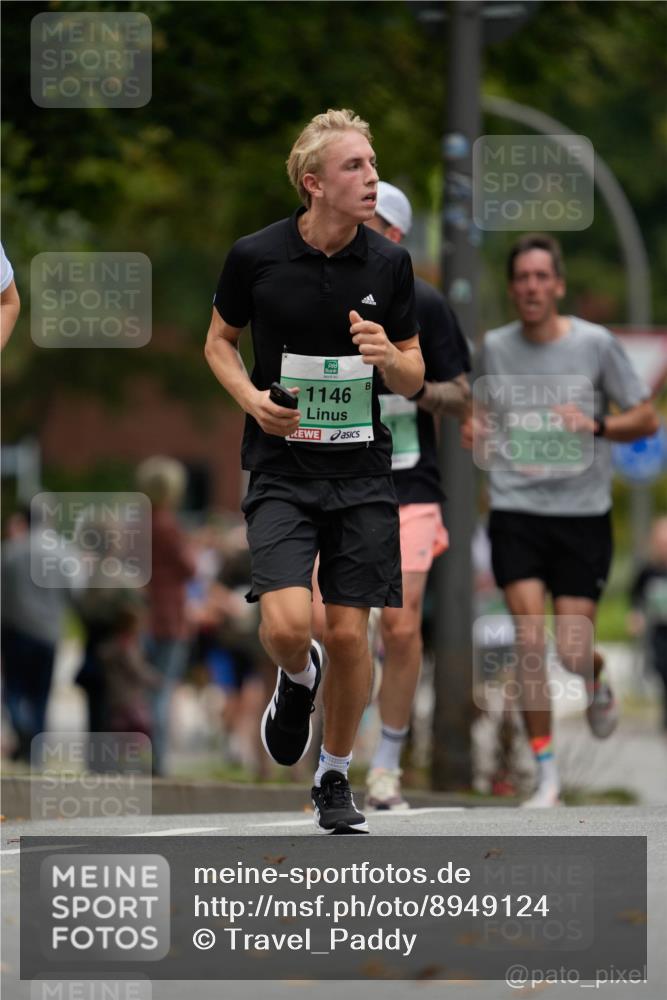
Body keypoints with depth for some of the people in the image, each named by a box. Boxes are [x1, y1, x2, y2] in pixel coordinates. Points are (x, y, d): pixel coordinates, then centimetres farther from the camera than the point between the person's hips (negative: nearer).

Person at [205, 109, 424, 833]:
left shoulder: (389, 263, 0)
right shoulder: (255, 256, -6)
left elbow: (414, 379, 7)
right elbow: (219, 341, 11)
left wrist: (389, 356, -15)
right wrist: (250, 396, -8)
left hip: (362, 473, 2)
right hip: (281, 469, -2)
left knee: (349, 634, 1)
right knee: (287, 623, -18)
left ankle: (335, 778, 22)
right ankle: (297, 680, 20)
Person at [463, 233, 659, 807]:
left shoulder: (596, 344, -2)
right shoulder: (495, 348, 5)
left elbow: (646, 419, 2)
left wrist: (595, 425, -16)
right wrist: (476, 433, -2)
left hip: (583, 514, -1)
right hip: (515, 510, 1)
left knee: (573, 652, -4)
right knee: (529, 640, -12)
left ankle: (598, 684, 36)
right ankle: (547, 776, -3)